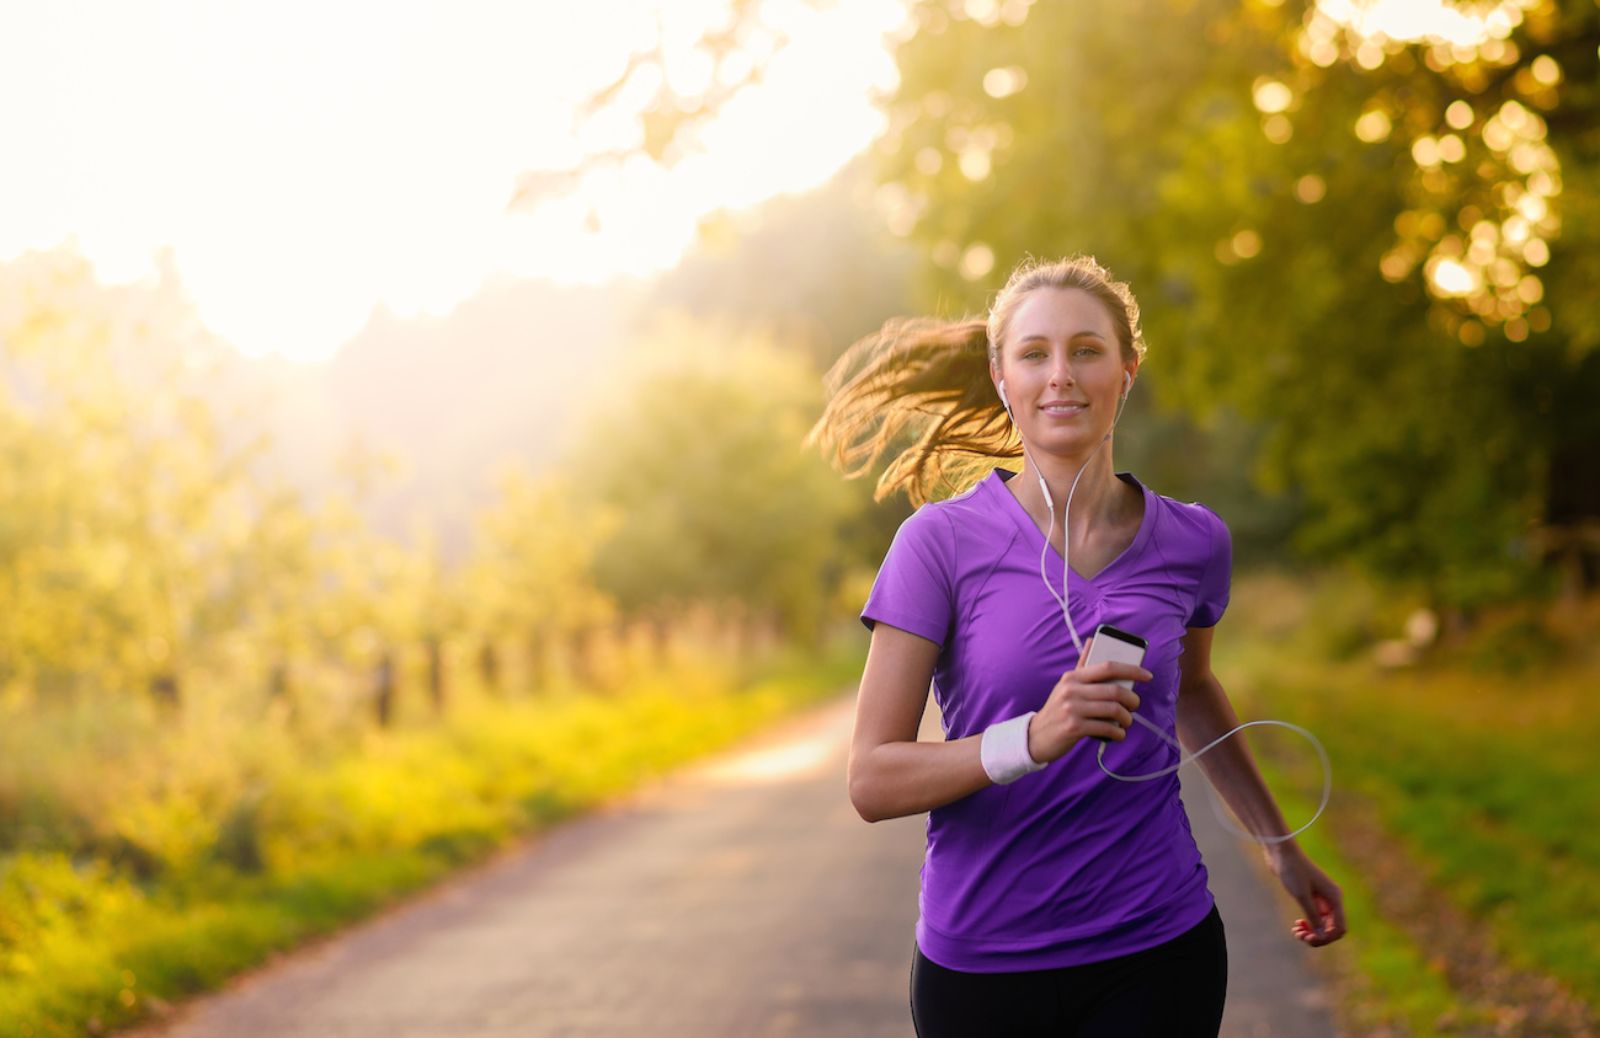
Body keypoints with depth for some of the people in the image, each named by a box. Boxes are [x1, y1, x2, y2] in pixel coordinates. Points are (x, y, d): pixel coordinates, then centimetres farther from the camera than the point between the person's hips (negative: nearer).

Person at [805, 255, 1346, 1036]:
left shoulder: (1193, 543, 2)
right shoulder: (943, 541, -7)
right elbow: (872, 780, -11)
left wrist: (1281, 850, 30)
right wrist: (1033, 739, -26)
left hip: (1154, 954, 1)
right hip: (980, 963, -1)